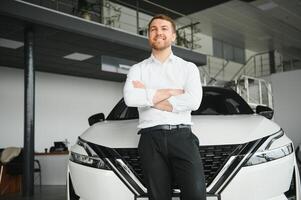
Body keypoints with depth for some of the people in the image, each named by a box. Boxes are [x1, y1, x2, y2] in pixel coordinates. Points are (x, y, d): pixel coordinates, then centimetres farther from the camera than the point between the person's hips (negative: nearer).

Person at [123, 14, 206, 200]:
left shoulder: (189, 67, 14)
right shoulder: (137, 69, 15)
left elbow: (194, 101, -5)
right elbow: (130, 98, -6)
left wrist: (148, 97, -3)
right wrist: (172, 91, -4)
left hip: (182, 136, 0)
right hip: (151, 138, 1)